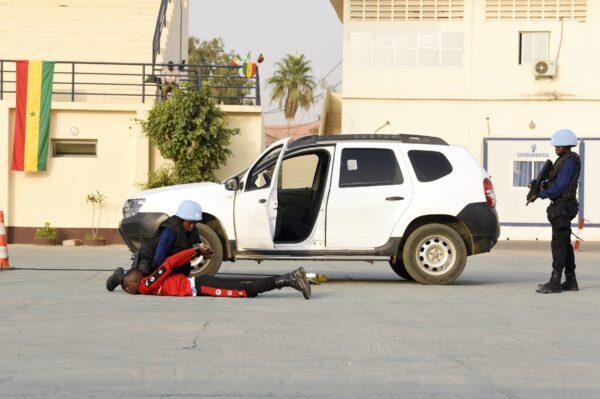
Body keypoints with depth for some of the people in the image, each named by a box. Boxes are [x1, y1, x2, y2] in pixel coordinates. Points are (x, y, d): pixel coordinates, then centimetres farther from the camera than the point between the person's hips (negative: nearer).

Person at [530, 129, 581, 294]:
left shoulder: (569, 161, -16)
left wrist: (540, 195, -11)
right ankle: (570, 281, 15)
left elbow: (559, 187, -20)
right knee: (565, 244, 12)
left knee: (558, 244, -10)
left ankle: (555, 283, -10)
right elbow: (555, 182, 20)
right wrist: (542, 184, 4)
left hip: (562, 207, -10)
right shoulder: (564, 160, 16)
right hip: (560, 206, 10)